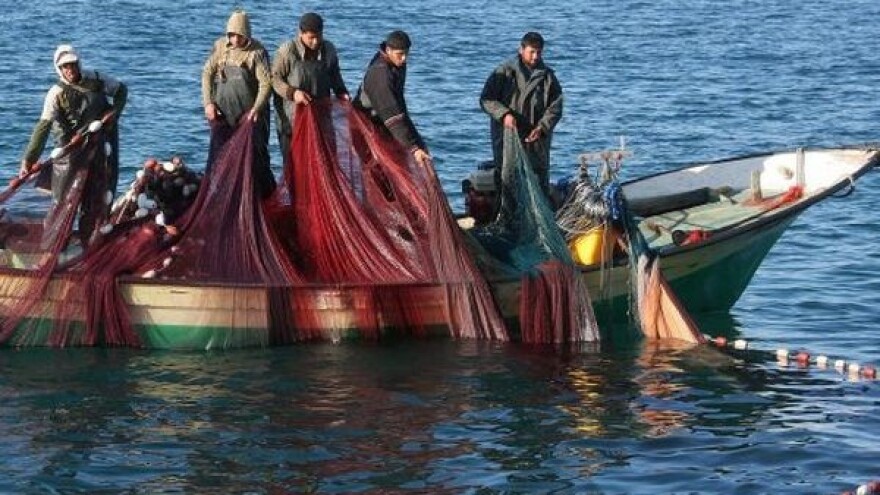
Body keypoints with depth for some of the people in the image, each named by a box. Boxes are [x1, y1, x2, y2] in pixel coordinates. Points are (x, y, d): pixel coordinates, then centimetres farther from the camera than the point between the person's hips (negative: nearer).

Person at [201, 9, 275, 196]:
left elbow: (266, 83, -13)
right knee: (218, 153, 2)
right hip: (223, 110, 3)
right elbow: (207, 73, 6)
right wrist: (208, 102, -3)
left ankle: (266, 196, 10)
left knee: (255, 154, 0)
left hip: (250, 112, -3)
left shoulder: (257, 51, -12)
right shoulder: (220, 46, 0)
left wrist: (256, 109, -23)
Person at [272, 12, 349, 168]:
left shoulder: (329, 50, 2)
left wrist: (341, 92, 3)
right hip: (292, 118, -4)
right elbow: (274, 78, -7)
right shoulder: (287, 51, -12)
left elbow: (335, 75, 19)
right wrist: (292, 92, -20)